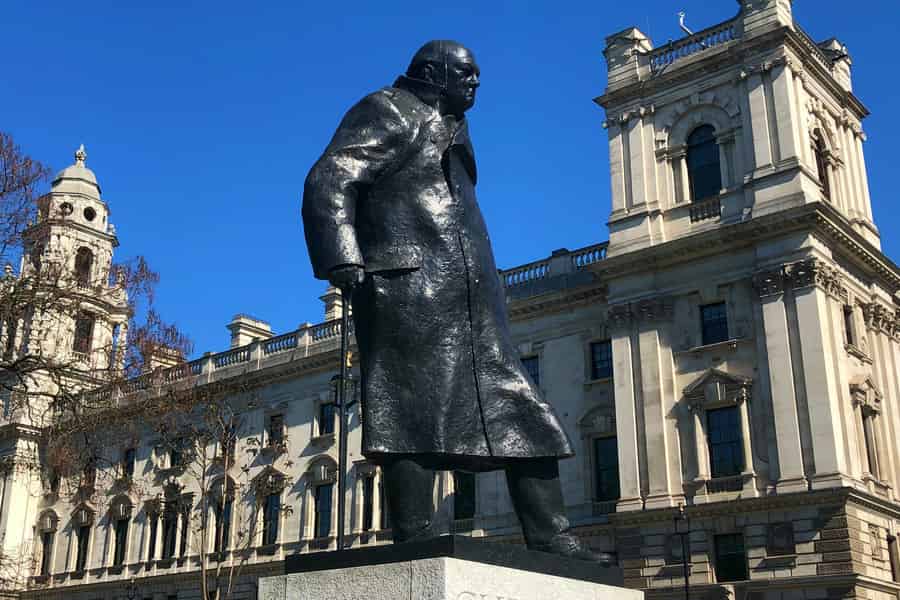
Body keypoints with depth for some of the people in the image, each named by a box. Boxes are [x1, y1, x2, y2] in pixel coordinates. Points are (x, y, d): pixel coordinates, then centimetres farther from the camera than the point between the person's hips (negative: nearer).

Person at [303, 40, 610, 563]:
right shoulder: (389, 112, 4)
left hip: (464, 299, 9)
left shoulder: (448, 128, 31)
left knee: (517, 405, 3)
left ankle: (549, 536, 4)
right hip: (410, 289, -9)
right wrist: (345, 263, -24)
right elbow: (328, 184, -10)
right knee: (415, 412, -13)